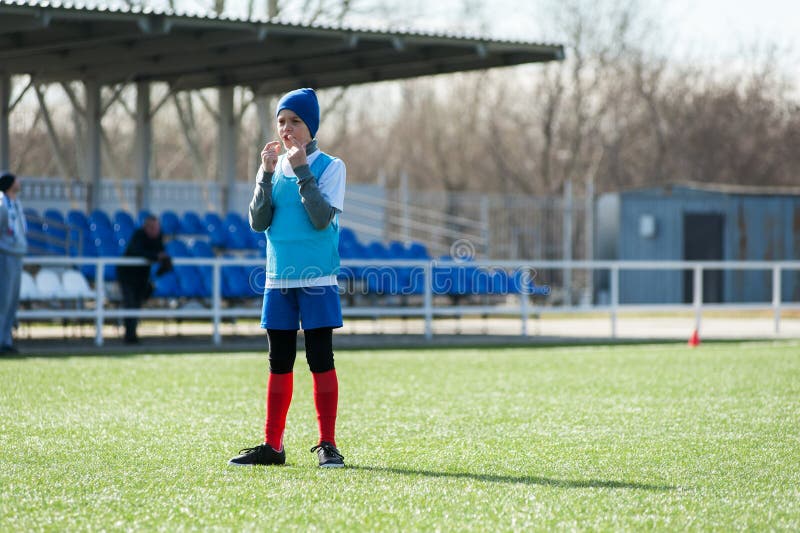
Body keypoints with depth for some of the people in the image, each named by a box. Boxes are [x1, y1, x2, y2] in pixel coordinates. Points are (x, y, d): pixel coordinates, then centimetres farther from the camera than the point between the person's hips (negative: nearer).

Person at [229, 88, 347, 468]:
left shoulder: (330, 167, -2)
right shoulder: (272, 168, 10)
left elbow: (322, 219, -15)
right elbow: (258, 222, -1)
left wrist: (302, 170, -17)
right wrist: (267, 173, -9)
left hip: (317, 280, -4)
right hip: (278, 280, 4)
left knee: (321, 361, -4)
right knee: (279, 363, 8)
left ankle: (327, 445, 1)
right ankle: (272, 445, 12)